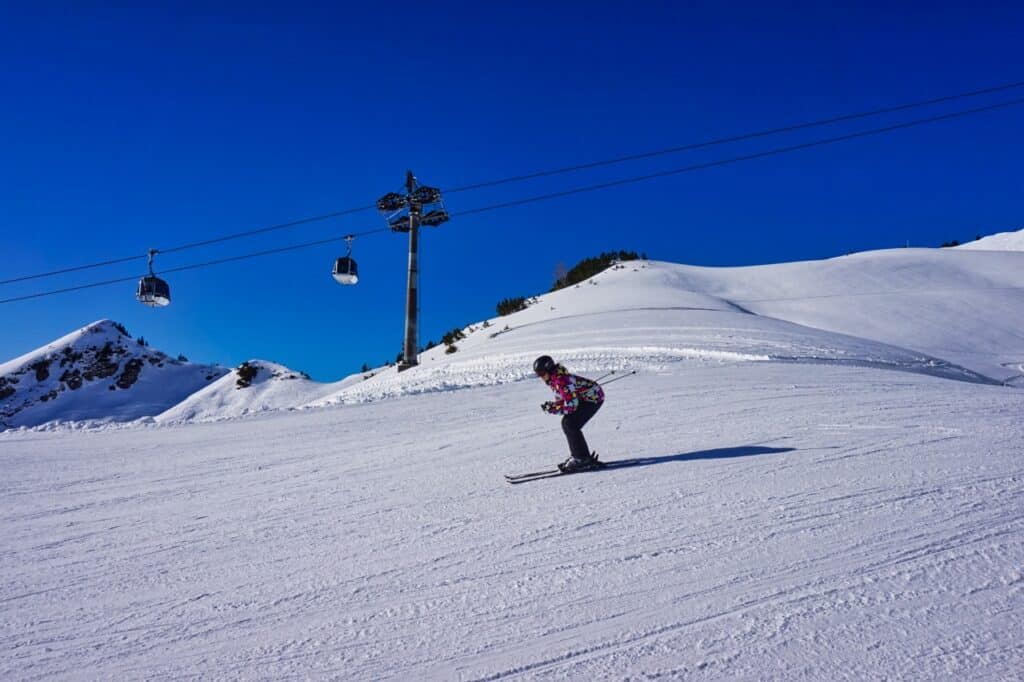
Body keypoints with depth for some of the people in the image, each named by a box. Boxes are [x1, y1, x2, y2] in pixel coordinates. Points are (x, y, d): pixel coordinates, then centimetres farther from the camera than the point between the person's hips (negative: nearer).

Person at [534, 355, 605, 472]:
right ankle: (577, 455, 14)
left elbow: (571, 405, -27)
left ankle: (582, 459, -7)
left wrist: (553, 409, -19)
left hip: (594, 397, -10)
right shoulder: (553, 379, 3)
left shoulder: (561, 381, -27)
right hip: (584, 397, 10)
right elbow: (564, 399, 13)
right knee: (566, 423, 7)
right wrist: (551, 404, -3)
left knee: (571, 425, -15)